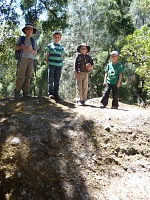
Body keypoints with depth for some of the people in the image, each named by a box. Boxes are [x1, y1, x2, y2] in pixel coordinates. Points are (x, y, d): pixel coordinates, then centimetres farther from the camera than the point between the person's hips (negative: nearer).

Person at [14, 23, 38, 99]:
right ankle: (17, 92, -9)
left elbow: (35, 52, 14)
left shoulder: (33, 41, 19)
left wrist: (31, 50, -8)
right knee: (20, 76, -11)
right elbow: (15, 48, 11)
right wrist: (20, 47, -11)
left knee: (28, 76, -2)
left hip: (31, 60, 3)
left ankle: (25, 92, -2)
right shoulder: (21, 38, 12)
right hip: (23, 58, -3)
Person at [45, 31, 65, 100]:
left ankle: (56, 94, 8)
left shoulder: (61, 48, 15)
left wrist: (61, 64, 6)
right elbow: (47, 56, 7)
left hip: (59, 65, 3)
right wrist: (48, 63, -1)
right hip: (51, 65, -3)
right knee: (51, 80, -2)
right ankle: (50, 93, 2)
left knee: (57, 81, 4)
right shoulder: (49, 46, 6)